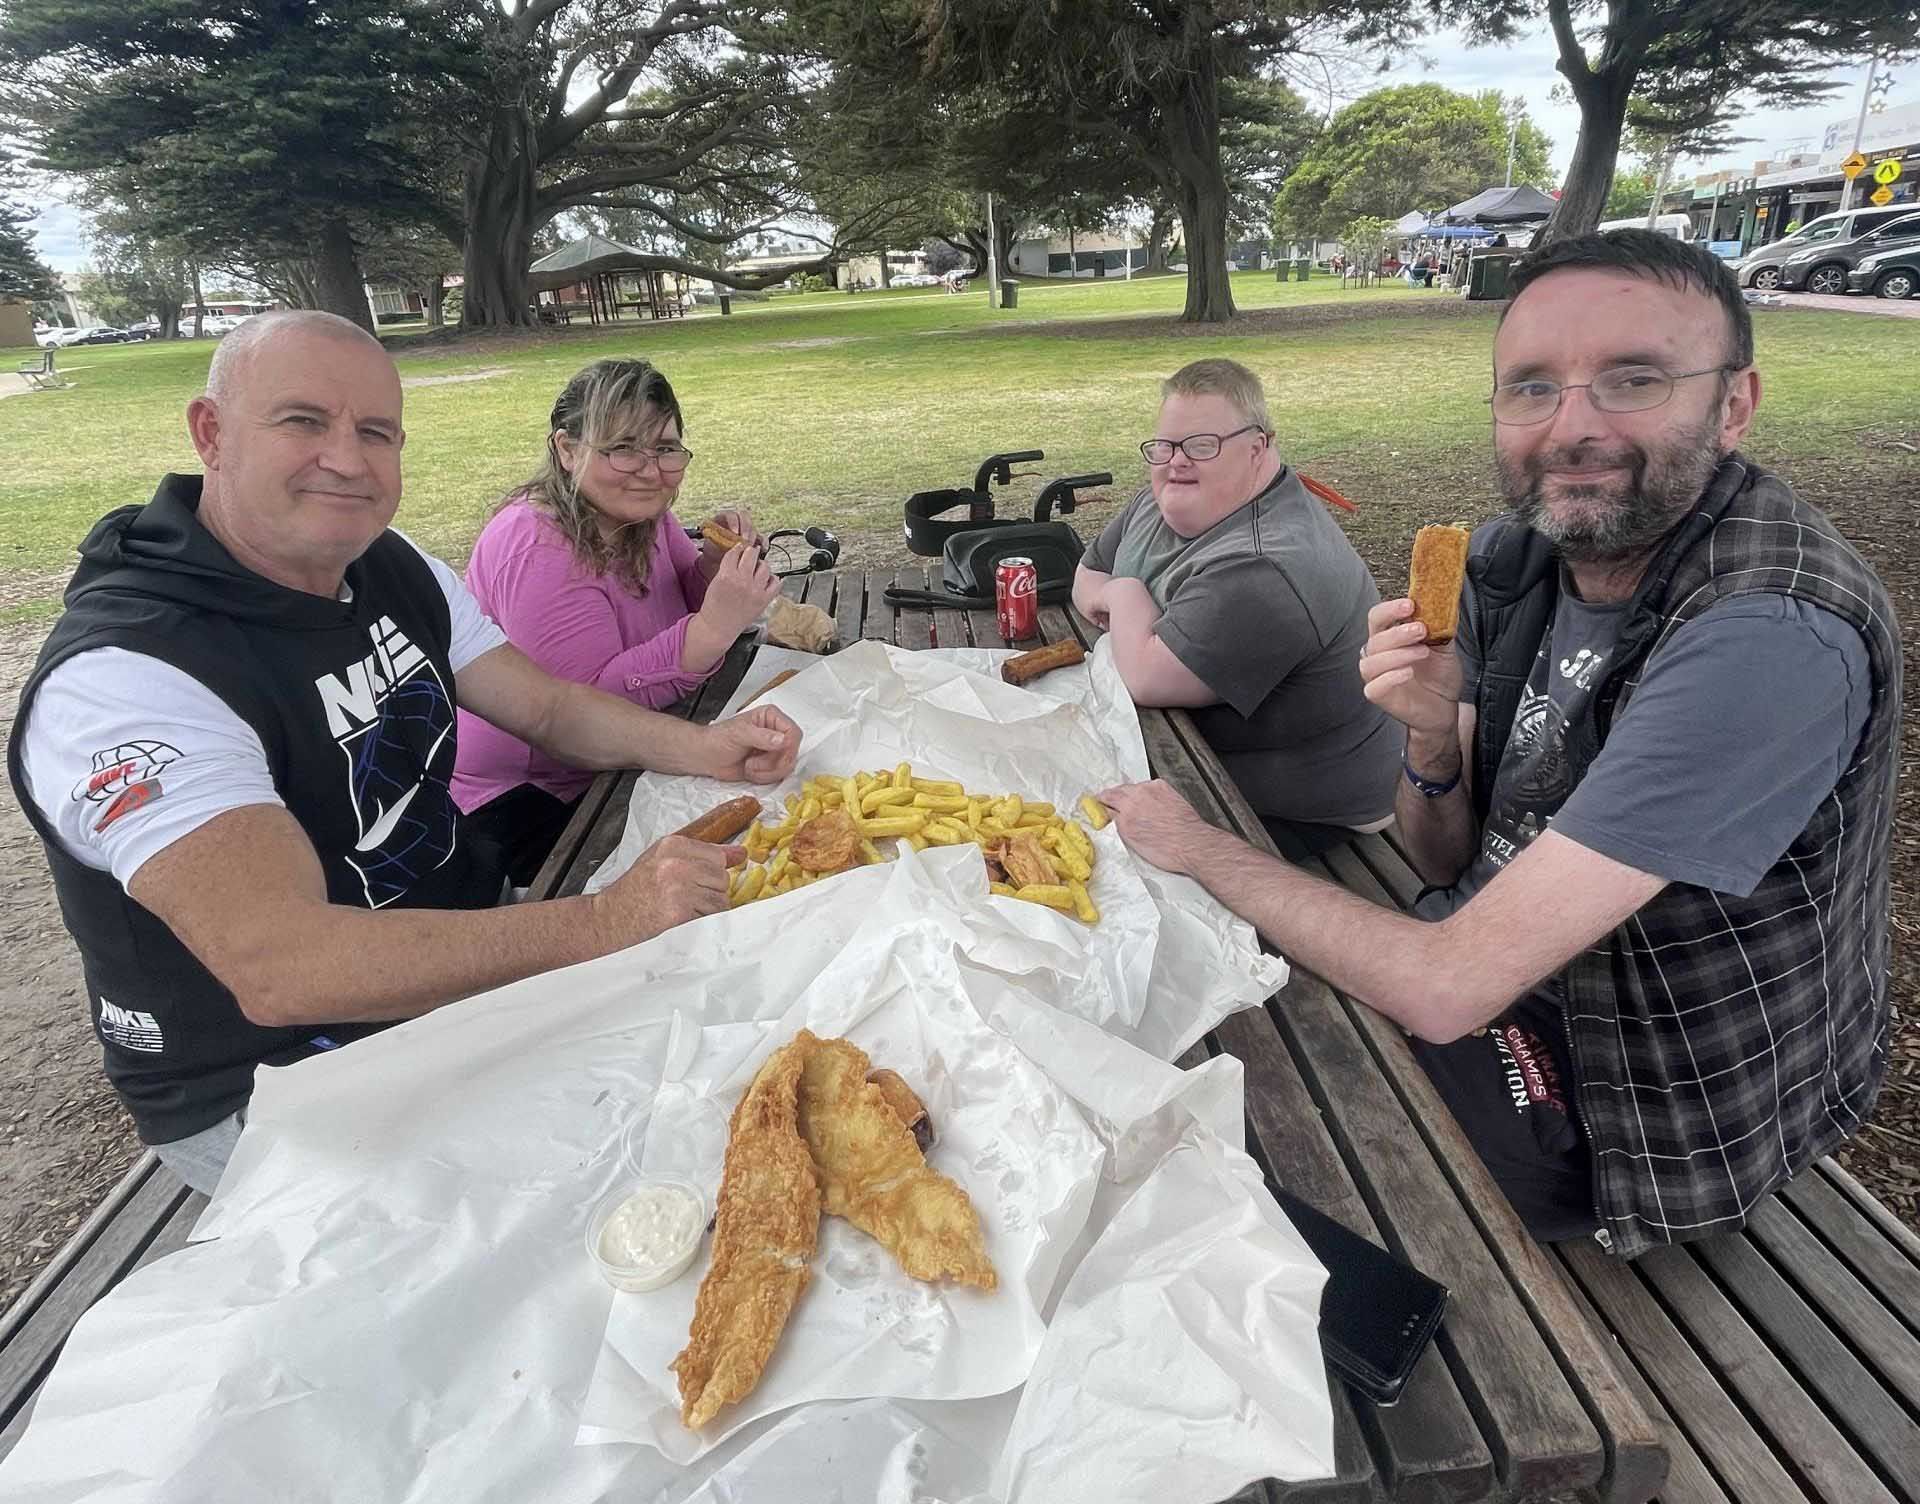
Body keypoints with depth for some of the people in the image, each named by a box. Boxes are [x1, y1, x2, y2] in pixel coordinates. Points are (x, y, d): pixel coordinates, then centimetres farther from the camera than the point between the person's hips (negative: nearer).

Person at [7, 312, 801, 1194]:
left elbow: (547, 707, 6)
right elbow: (275, 966, -37)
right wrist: (605, 921, -42)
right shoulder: (122, 676, -27)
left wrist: (698, 747, -14)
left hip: (457, 970, 8)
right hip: (265, 1094, -8)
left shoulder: (393, 569, 1)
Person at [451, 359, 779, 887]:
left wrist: (717, 562, -10)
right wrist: (713, 629, -38)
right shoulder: (537, 548, -26)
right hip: (520, 799, -8)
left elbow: (680, 600, 13)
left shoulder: (639, 511, -1)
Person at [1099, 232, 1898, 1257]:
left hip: (1647, 1121, -6)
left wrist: (1203, 851, -20)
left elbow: (1446, 989, -33)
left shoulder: (1770, 639, -32)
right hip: (1503, 963, 6)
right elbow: (1449, 860, 1)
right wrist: (1433, 738, -21)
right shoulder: (1514, 558, -7)